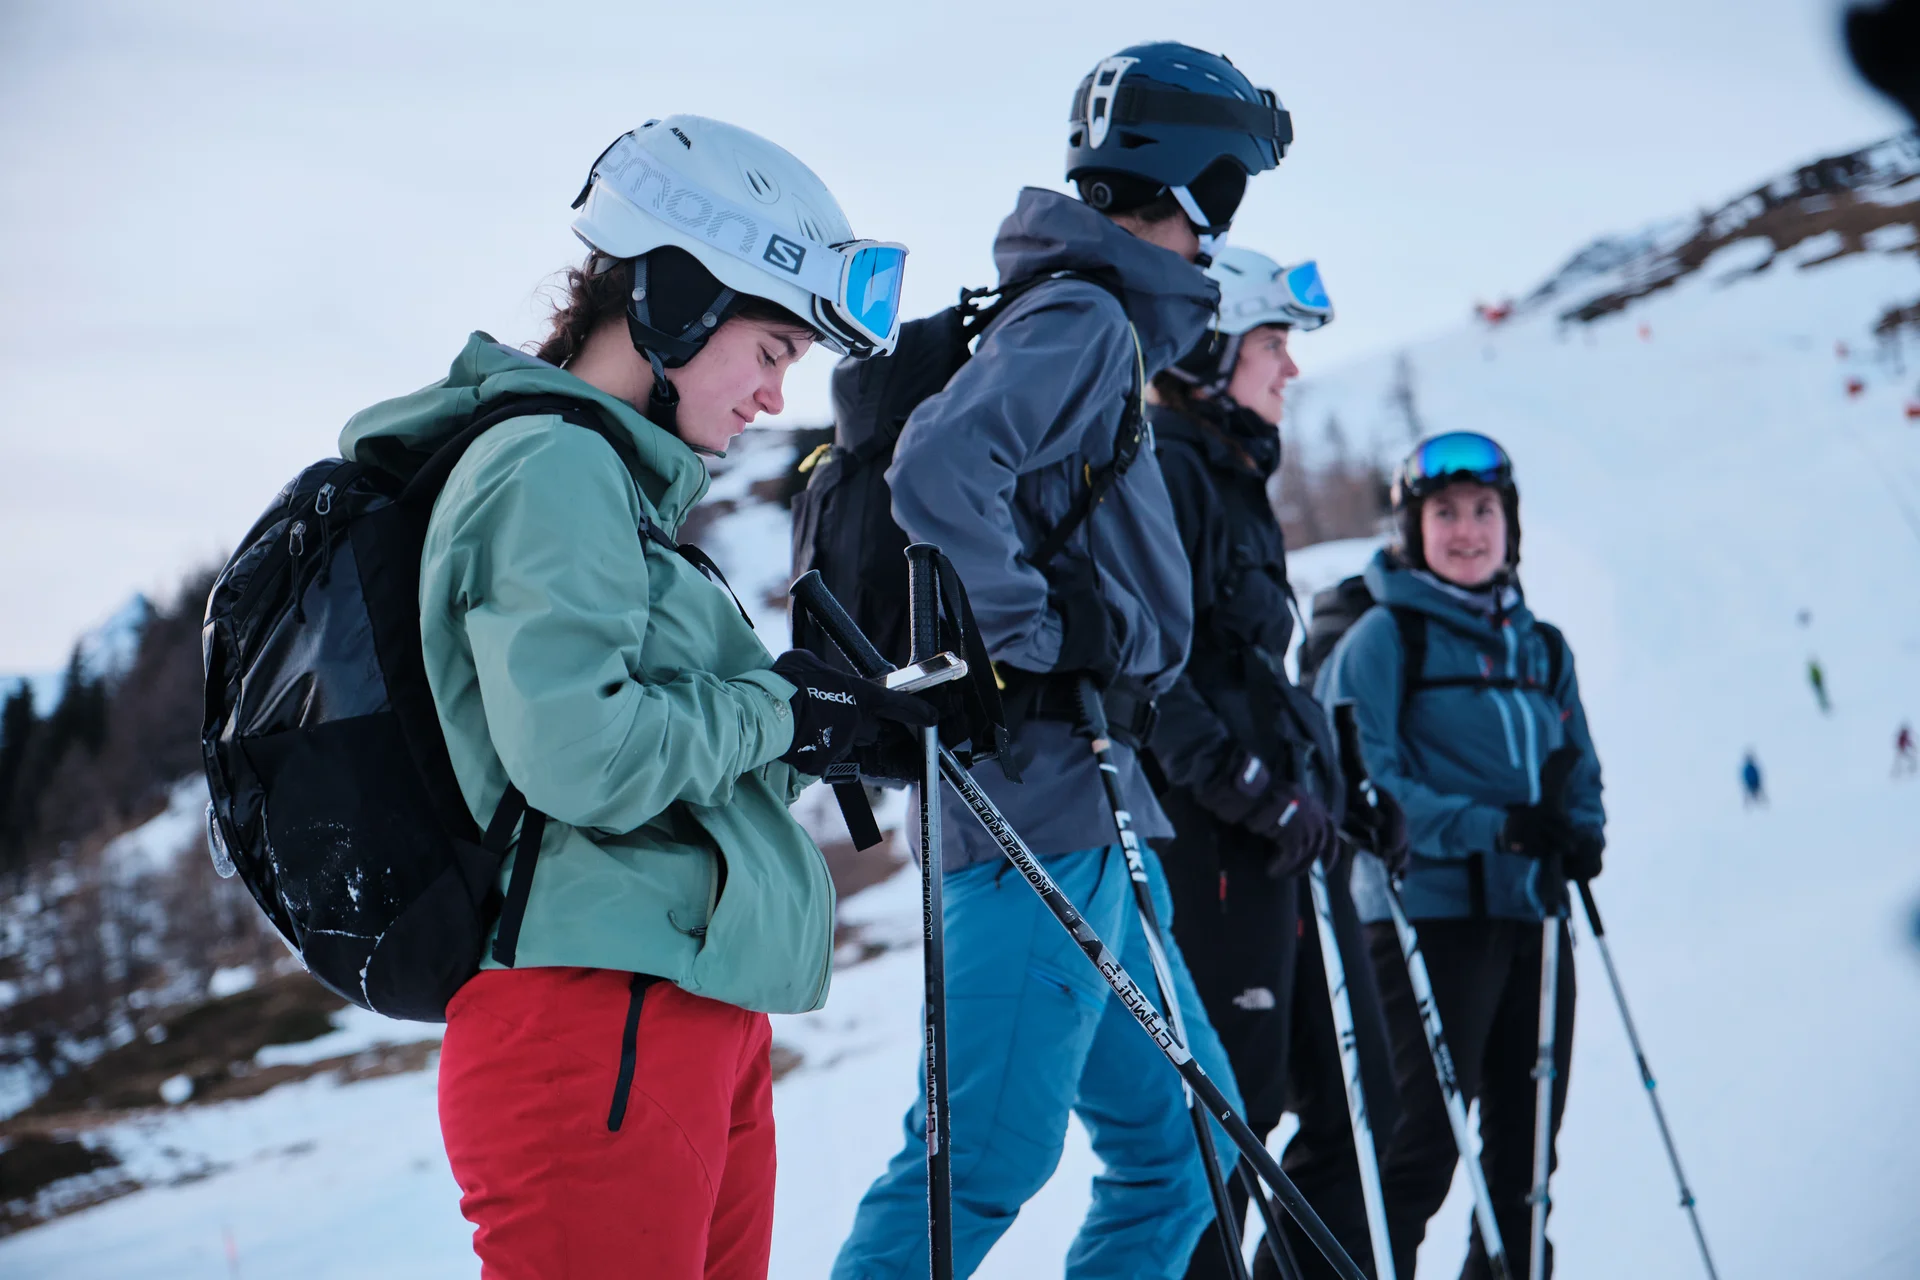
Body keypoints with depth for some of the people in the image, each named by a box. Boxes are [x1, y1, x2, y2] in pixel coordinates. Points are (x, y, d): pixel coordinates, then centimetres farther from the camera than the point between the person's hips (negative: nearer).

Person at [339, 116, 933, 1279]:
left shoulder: (622, 478, 21)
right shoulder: (552, 466, -11)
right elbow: (582, 757, -22)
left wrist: (837, 723, 6)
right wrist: (774, 711, -8)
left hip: (698, 1020, 10)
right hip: (599, 1019, -10)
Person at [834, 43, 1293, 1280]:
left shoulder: (1101, 328, 20)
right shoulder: (1086, 322, -11)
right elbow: (938, 476, -26)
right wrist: (1035, 650, -17)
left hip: (1087, 816, 10)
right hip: (1047, 812, -10)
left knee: (1179, 1135, 14)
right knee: (984, 1156, -9)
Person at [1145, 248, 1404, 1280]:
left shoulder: (1233, 481, 21)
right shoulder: (1162, 471, -10)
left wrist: (1329, 783, 17)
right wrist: (1248, 787, -22)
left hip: (1282, 837, 10)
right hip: (1214, 844, -10)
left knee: (1354, 1108, 11)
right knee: (1226, 1115, -6)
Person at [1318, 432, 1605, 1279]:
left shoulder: (1541, 648, 18)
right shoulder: (1383, 636, -2)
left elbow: (1580, 773, 22)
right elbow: (1356, 779, -11)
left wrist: (1581, 832, -2)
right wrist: (1490, 825, -21)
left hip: (1532, 914, 7)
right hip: (1432, 913, -6)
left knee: (1526, 1147, 10)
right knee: (1425, 1140, -10)